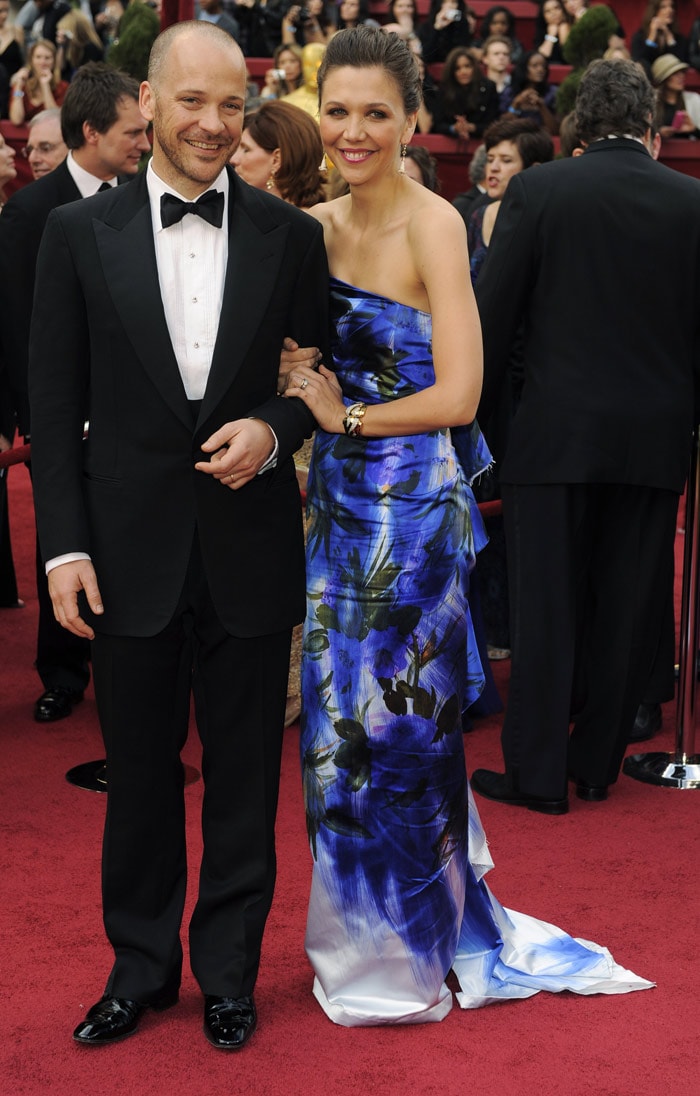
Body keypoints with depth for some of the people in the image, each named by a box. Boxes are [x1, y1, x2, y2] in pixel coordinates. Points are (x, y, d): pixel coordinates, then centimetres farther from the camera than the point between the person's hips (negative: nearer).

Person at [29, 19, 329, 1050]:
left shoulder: (290, 236, 1)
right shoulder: (80, 233, 0)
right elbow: (56, 405, 1)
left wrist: (272, 430, -13)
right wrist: (65, 544, -5)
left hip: (251, 548, 0)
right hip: (131, 550, 0)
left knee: (244, 775, 11)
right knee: (139, 774, 12)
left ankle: (228, 971, 28)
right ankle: (141, 965, 30)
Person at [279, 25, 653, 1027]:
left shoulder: (432, 223, -14)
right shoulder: (320, 226, 6)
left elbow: (457, 395, -19)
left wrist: (346, 418, -9)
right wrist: (299, 375, -6)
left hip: (413, 502, -7)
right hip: (343, 497, 7)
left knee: (394, 721, 4)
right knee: (347, 718, 13)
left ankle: (407, 952, 24)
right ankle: (367, 934, 31)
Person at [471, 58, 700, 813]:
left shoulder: (536, 191, -5)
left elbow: (492, 315, -4)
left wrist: (471, 409, 7)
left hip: (557, 431, -2)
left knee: (546, 606, 5)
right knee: (626, 608, 11)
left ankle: (538, 772, 9)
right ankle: (597, 764, 20)